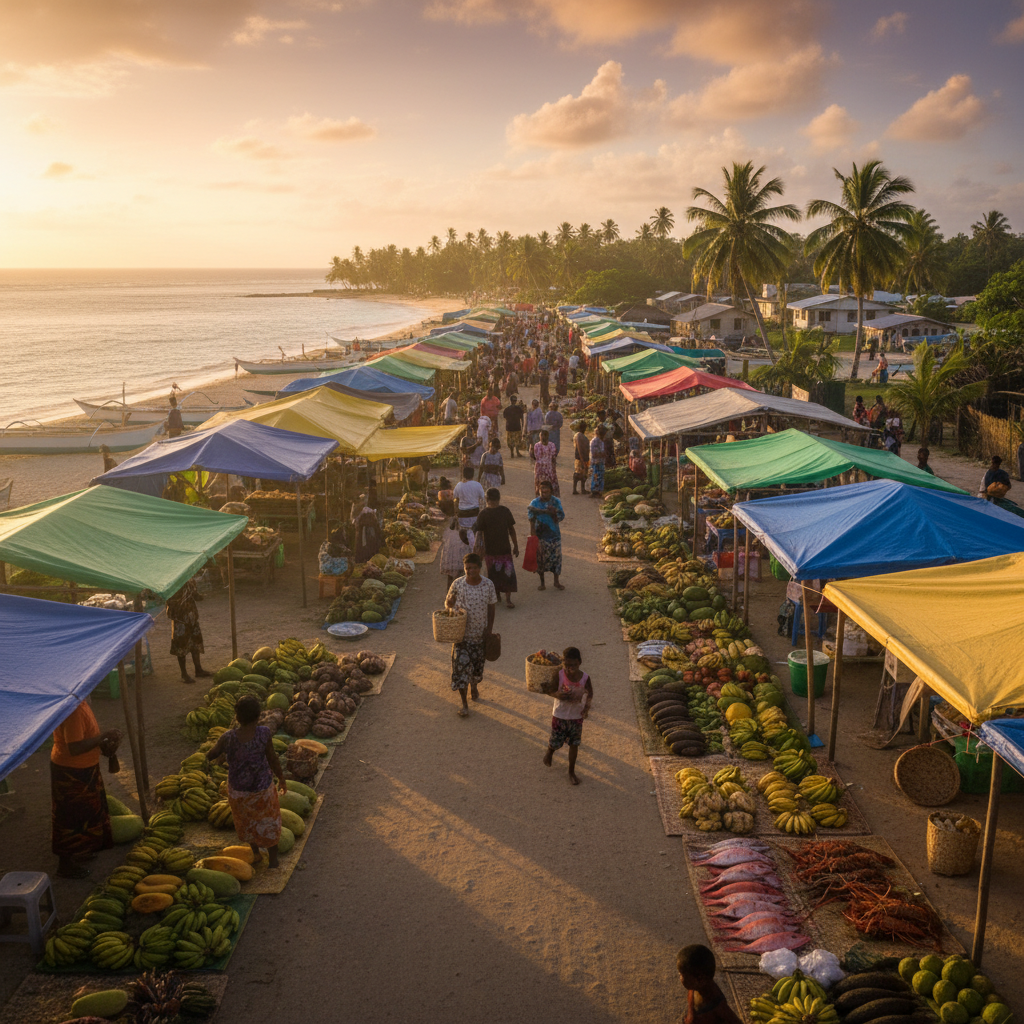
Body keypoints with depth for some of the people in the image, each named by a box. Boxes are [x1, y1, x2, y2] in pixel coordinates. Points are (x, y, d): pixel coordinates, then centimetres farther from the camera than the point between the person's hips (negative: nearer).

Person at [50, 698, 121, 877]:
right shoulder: (73, 710, -32)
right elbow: (75, 748, -34)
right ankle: (66, 865, 24)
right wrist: (103, 737, -26)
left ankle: (79, 850, 45)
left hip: (83, 769, 10)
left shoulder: (80, 703, -1)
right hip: (71, 773, -10)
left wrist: (102, 743, 1)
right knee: (71, 816, 7)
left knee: (85, 811, 25)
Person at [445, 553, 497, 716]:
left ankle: (474, 687, 49)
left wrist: (489, 630, -4)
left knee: (478, 663, 18)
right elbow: (448, 601, 3)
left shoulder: (488, 585, -10)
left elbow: (491, 608, -1)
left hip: (480, 633, 1)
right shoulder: (457, 584, -12)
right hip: (462, 633, -1)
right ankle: (464, 703, 7)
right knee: (461, 665, -4)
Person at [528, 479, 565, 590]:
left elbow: (560, 517, -5)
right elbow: (531, 520, -7)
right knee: (541, 559, 6)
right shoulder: (535, 503, -8)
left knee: (556, 557, 6)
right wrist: (532, 536, -12)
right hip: (540, 535, -1)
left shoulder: (556, 502, -4)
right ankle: (542, 583, 22)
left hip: (554, 535, 1)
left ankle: (556, 582, 22)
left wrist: (553, 513, -25)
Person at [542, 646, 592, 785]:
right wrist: (557, 694, -30)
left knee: (574, 744, 9)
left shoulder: (585, 678, -16)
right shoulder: (559, 675, -19)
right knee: (556, 742, 10)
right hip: (559, 715, -1)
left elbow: (590, 693, 0)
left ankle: (571, 772, 27)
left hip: (576, 716, 1)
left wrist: (587, 706, -17)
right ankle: (549, 751, 47)